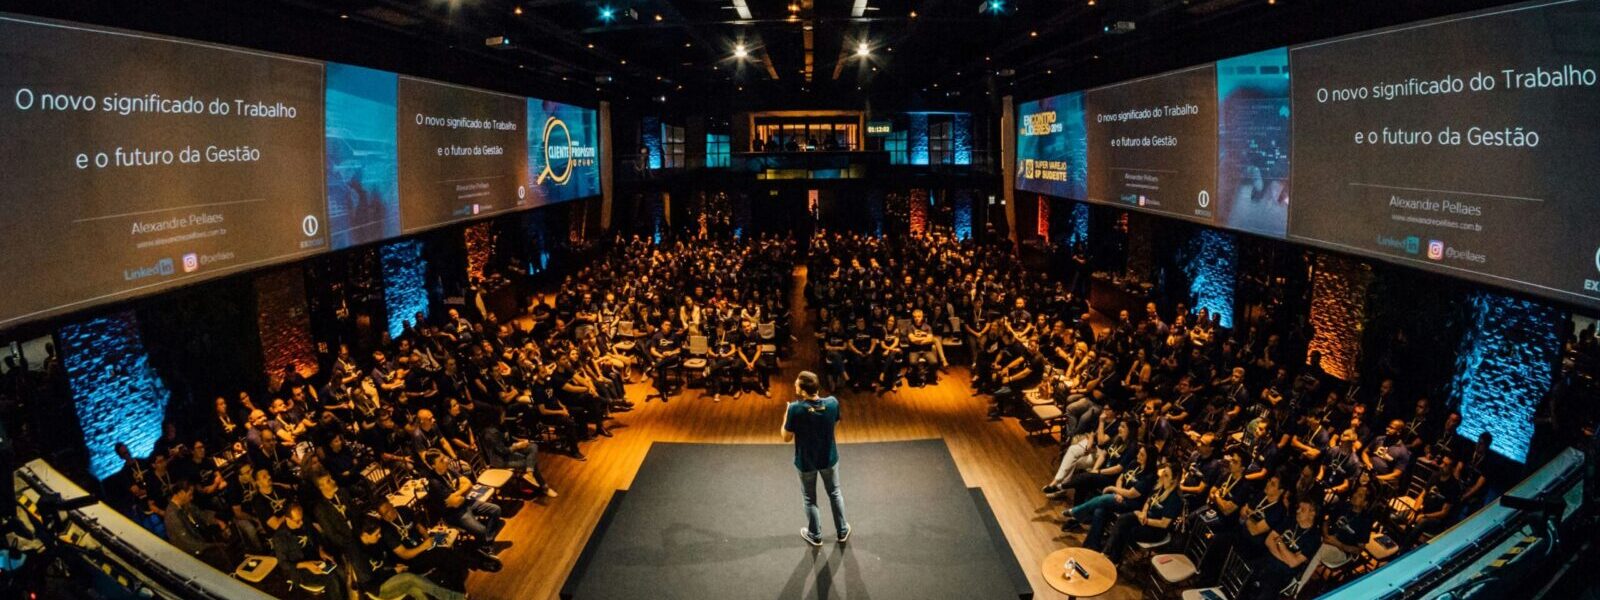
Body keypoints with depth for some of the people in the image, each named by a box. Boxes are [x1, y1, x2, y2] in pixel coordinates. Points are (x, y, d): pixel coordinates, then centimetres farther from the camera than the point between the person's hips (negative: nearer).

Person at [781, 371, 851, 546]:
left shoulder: (795, 408, -29)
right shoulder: (832, 402, -20)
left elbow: (786, 438, -17)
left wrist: (786, 417, -4)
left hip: (806, 461, -2)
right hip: (829, 458, 2)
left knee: (810, 499, 21)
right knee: (835, 493, 25)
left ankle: (815, 536, 38)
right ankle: (842, 531, 40)